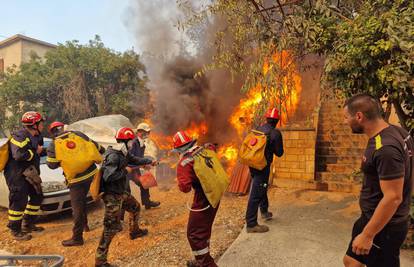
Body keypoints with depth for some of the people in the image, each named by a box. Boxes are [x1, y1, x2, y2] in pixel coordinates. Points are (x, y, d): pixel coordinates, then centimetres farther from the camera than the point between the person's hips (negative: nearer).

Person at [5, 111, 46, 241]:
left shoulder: (37, 136, 8)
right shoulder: (20, 136, -20)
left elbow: (39, 151, 20)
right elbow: (19, 155, -33)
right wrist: (36, 152, -20)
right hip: (16, 174, -9)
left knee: (37, 197, 15)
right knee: (19, 202, -4)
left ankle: (28, 224, 29)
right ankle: (15, 230, 11)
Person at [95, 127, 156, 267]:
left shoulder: (123, 153, 4)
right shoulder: (113, 156, -26)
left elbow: (135, 160, 22)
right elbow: (108, 177, -32)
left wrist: (150, 161, 21)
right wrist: (125, 171, -22)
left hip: (121, 192, 10)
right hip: (112, 195, -10)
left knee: (135, 208, 27)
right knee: (112, 226, -7)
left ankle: (134, 231, 51)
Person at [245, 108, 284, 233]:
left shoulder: (258, 129, 6)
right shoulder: (275, 133, -12)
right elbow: (279, 153, -7)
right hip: (263, 166, -7)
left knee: (262, 188, 26)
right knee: (256, 194, -4)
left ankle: (264, 211, 44)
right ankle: (251, 224, 2)